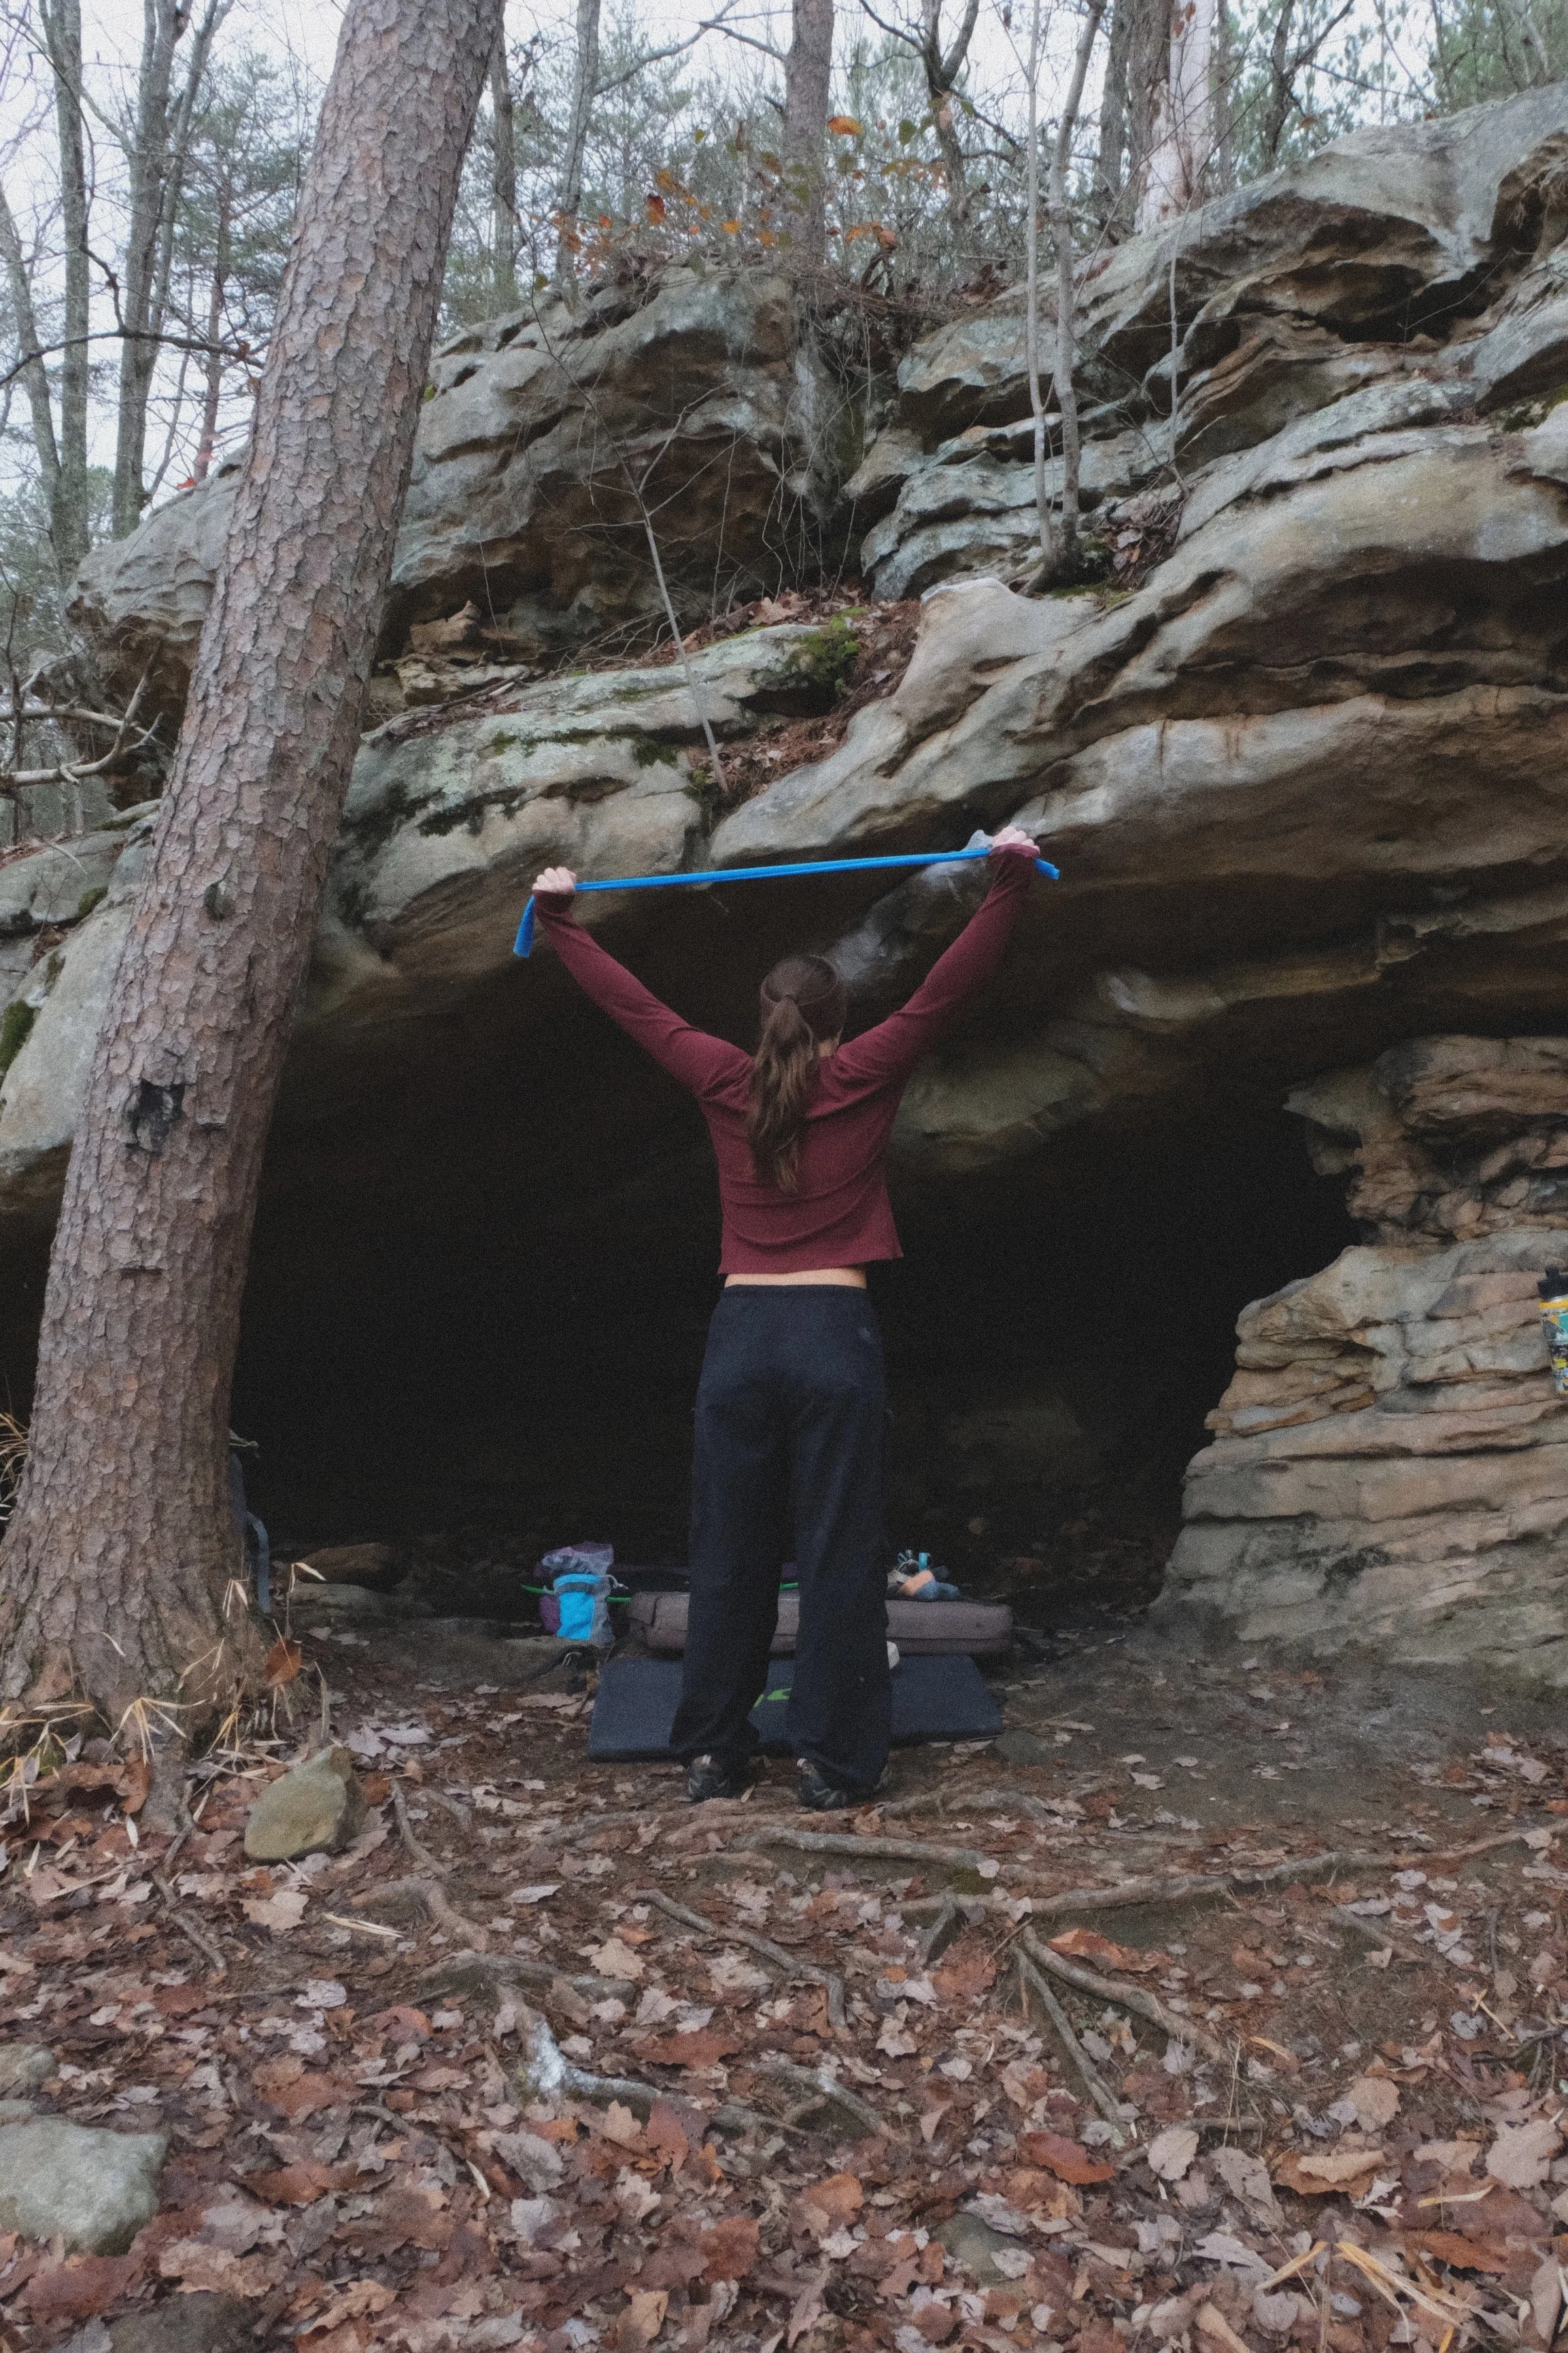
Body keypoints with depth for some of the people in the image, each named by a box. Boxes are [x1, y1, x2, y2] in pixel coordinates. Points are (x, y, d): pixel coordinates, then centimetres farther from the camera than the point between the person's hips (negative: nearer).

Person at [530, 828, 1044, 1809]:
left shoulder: (725, 1082, 7)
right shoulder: (864, 1076, 1)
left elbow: (629, 1000, 17)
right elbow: (953, 984, 0)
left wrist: (559, 915, 28)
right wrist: (1011, 875, 1)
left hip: (742, 1331, 3)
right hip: (835, 1331, -2)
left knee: (729, 1553, 9)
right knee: (838, 1554, 2)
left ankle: (713, 1754, 17)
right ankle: (832, 1762, 6)